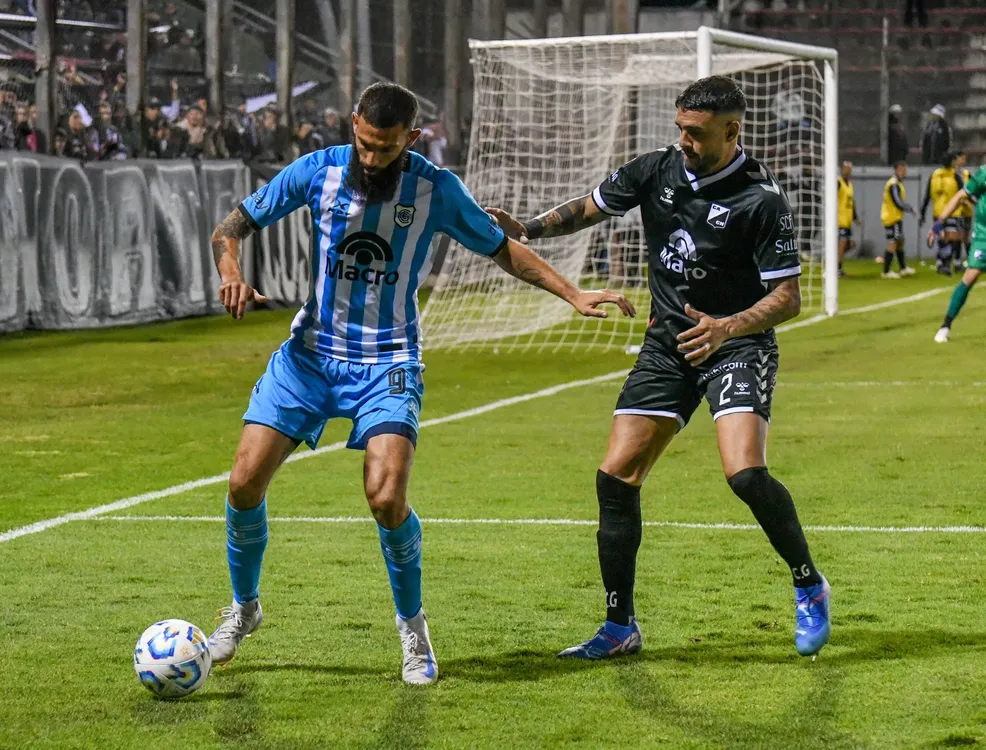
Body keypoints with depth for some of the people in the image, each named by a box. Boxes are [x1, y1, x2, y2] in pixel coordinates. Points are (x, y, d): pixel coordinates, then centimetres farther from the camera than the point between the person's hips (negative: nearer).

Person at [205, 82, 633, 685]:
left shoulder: (437, 190, -7)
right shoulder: (319, 171, -5)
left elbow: (501, 248, 8)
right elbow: (233, 227, 3)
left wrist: (573, 294, -1)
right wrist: (232, 273, -19)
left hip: (388, 363, -2)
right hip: (310, 352, 2)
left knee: (387, 498, -21)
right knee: (245, 481, -7)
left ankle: (412, 623, 4)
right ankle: (244, 607, 19)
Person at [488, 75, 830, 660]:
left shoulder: (761, 199, -15)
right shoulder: (656, 171, 0)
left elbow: (788, 297, -14)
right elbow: (589, 209, 14)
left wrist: (727, 326, -29)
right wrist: (526, 230, -2)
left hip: (737, 344, -5)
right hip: (666, 345, 5)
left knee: (745, 474, -24)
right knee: (616, 478, -3)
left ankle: (810, 588, 1)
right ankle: (620, 628, 7)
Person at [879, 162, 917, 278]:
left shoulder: (898, 184, 15)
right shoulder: (894, 185, -18)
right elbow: (898, 203, -22)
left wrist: (908, 207, 7)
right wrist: (910, 208, -9)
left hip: (896, 218, 11)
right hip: (892, 218, -11)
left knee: (900, 242, 19)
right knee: (892, 244, -8)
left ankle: (903, 268, 30)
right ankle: (886, 272, -6)